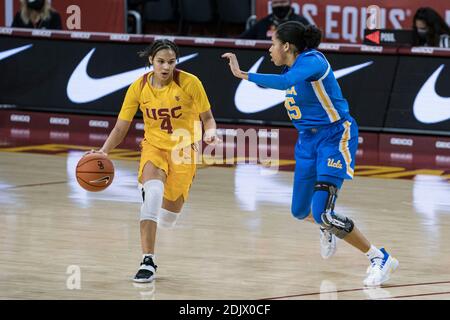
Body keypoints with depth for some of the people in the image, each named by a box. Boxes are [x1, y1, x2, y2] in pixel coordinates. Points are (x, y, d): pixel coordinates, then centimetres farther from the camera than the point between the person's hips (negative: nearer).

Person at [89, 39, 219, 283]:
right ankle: (148, 261, -26)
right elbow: (121, 127, -4)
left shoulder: (190, 83, -16)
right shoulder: (139, 88, -10)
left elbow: (207, 118, -4)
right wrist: (103, 151, -19)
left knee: (167, 219, -1)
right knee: (153, 192, -31)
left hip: (183, 150, -1)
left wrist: (210, 133, -27)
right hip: (153, 146, 1)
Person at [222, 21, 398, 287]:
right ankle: (327, 230, 53)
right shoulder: (292, 67, 5)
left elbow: (286, 82, -39)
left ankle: (381, 259, -10)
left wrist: (243, 74, -40)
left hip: (335, 138, -9)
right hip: (308, 140, 9)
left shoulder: (312, 61, -20)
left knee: (322, 213, -20)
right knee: (300, 211, 17)